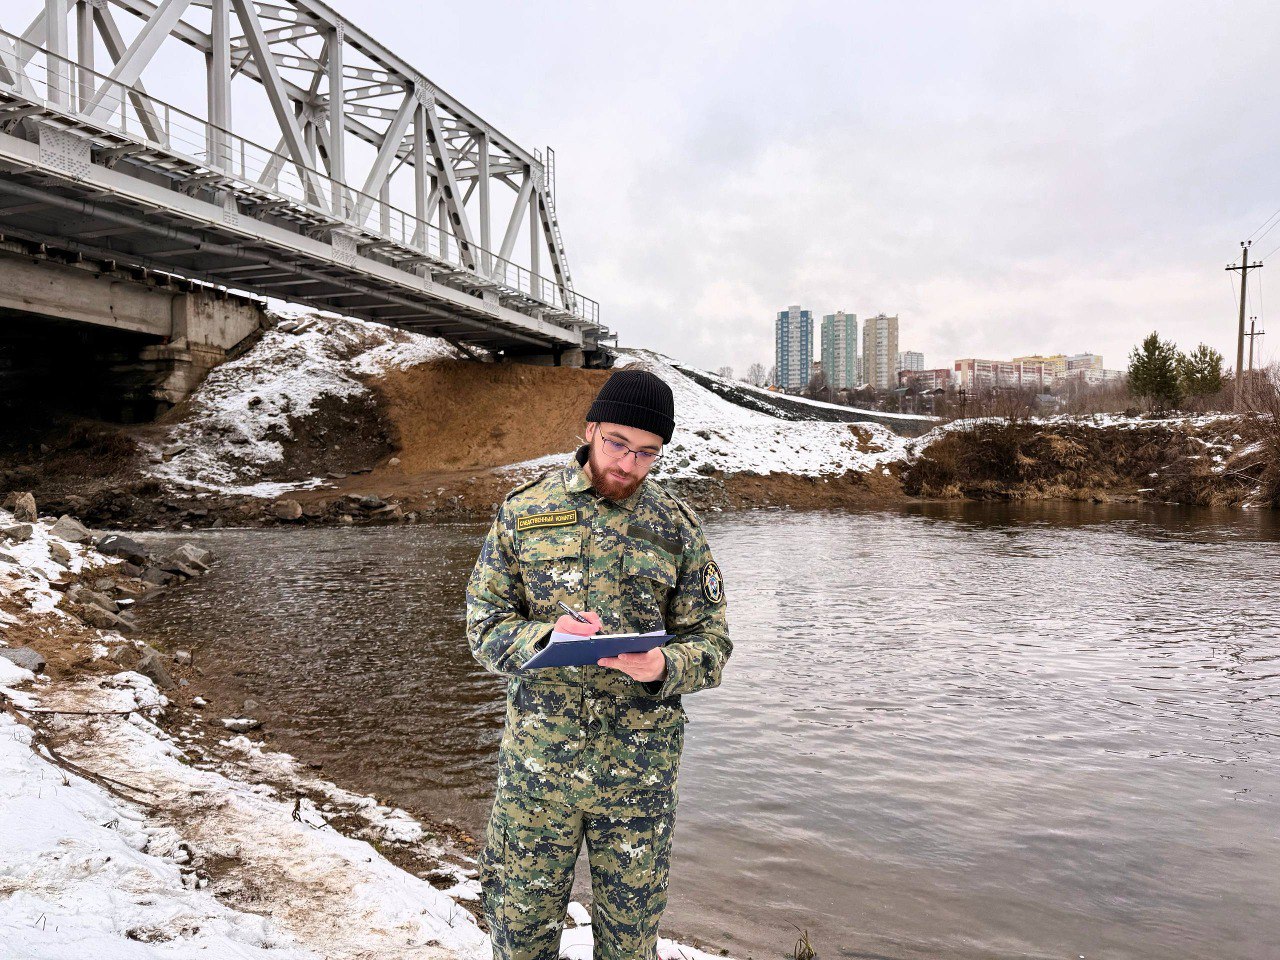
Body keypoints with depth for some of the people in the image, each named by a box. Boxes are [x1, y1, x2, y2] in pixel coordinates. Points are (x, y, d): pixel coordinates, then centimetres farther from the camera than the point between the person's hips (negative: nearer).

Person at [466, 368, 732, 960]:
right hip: (537, 759, 0)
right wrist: (545, 638, -20)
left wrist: (663, 666, -20)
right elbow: (483, 624, 0)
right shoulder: (525, 510, 1)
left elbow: (711, 640, 2)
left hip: (640, 767, 1)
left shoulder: (675, 527, 2)